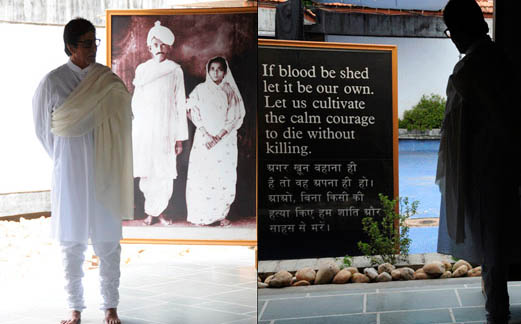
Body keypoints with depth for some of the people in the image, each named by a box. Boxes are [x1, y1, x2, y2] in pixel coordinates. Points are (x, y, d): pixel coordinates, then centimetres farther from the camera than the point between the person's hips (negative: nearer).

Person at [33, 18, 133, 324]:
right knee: (72, 243, 5)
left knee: (108, 241, 5)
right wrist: (64, 157, 10)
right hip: (70, 173, -1)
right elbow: (47, 127, 7)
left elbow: (121, 123, 3)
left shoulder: (108, 80, 2)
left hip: (103, 170, 1)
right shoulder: (53, 81, -3)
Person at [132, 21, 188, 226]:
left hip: (166, 130, -1)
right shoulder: (142, 69, 8)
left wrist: (180, 137, 0)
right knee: (146, 174, -1)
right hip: (143, 130, 1)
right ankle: (153, 211, 14)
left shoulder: (175, 71, 4)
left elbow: (180, 105, 3)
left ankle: (154, 211, 13)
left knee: (165, 176, -4)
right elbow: (136, 101, 12)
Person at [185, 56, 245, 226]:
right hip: (204, 139, 0)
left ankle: (221, 214, 6)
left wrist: (219, 136, -10)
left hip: (225, 140, 0)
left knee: (224, 177, -3)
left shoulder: (231, 92, 6)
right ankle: (201, 215, 2)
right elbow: (194, 114, 2)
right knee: (202, 175, -5)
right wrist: (206, 135, -10)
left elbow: (236, 117, 1)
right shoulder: (200, 89, 7)